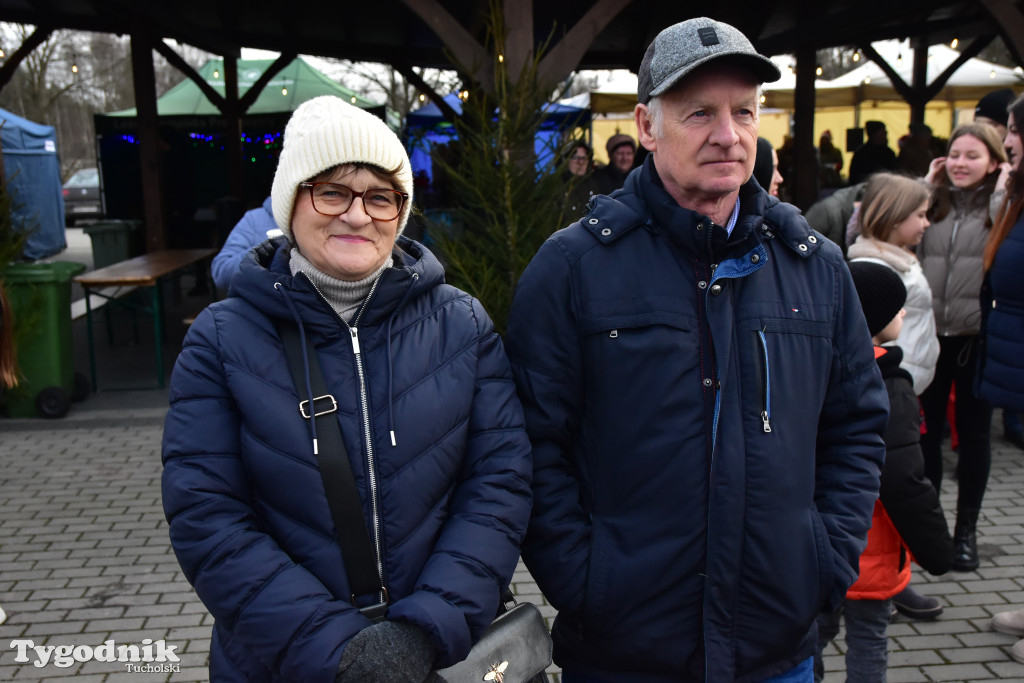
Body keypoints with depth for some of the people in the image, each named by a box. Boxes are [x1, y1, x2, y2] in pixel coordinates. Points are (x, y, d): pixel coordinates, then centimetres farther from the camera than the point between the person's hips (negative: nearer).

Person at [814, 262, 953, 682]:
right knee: (867, 640, 9)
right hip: (867, 553, -6)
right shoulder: (888, 391, -21)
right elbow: (904, 483, -25)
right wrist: (937, 550, -13)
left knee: (817, 628, 19)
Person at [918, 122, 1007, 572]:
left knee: (973, 433, 10)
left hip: (977, 337, -2)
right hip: (929, 334, 3)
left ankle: (966, 529, 23)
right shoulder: (932, 203, 6)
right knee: (926, 429, 12)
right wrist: (925, 186, -3)